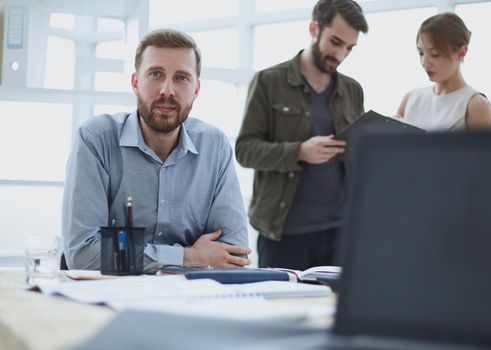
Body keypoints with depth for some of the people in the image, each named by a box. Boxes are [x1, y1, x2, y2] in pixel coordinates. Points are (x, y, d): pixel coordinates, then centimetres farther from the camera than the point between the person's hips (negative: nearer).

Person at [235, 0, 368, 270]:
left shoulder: (353, 91, 12)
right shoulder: (269, 82, -1)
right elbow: (245, 149, -6)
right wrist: (299, 152, -22)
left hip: (340, 227, 4)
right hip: (284, 229, -4)